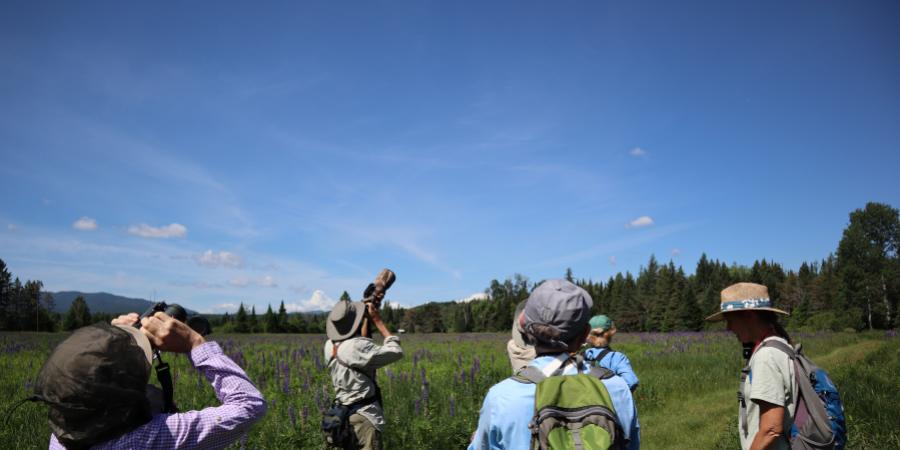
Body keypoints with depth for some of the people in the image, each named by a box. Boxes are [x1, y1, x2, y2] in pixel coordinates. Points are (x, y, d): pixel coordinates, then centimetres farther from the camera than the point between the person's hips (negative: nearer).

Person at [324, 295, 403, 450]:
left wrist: (370, 306, 14)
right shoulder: (357, 346, -22)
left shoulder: (330, 346, 2)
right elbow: (396, 352, -12)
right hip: (364, 417, -8)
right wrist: (377, 320, -7)